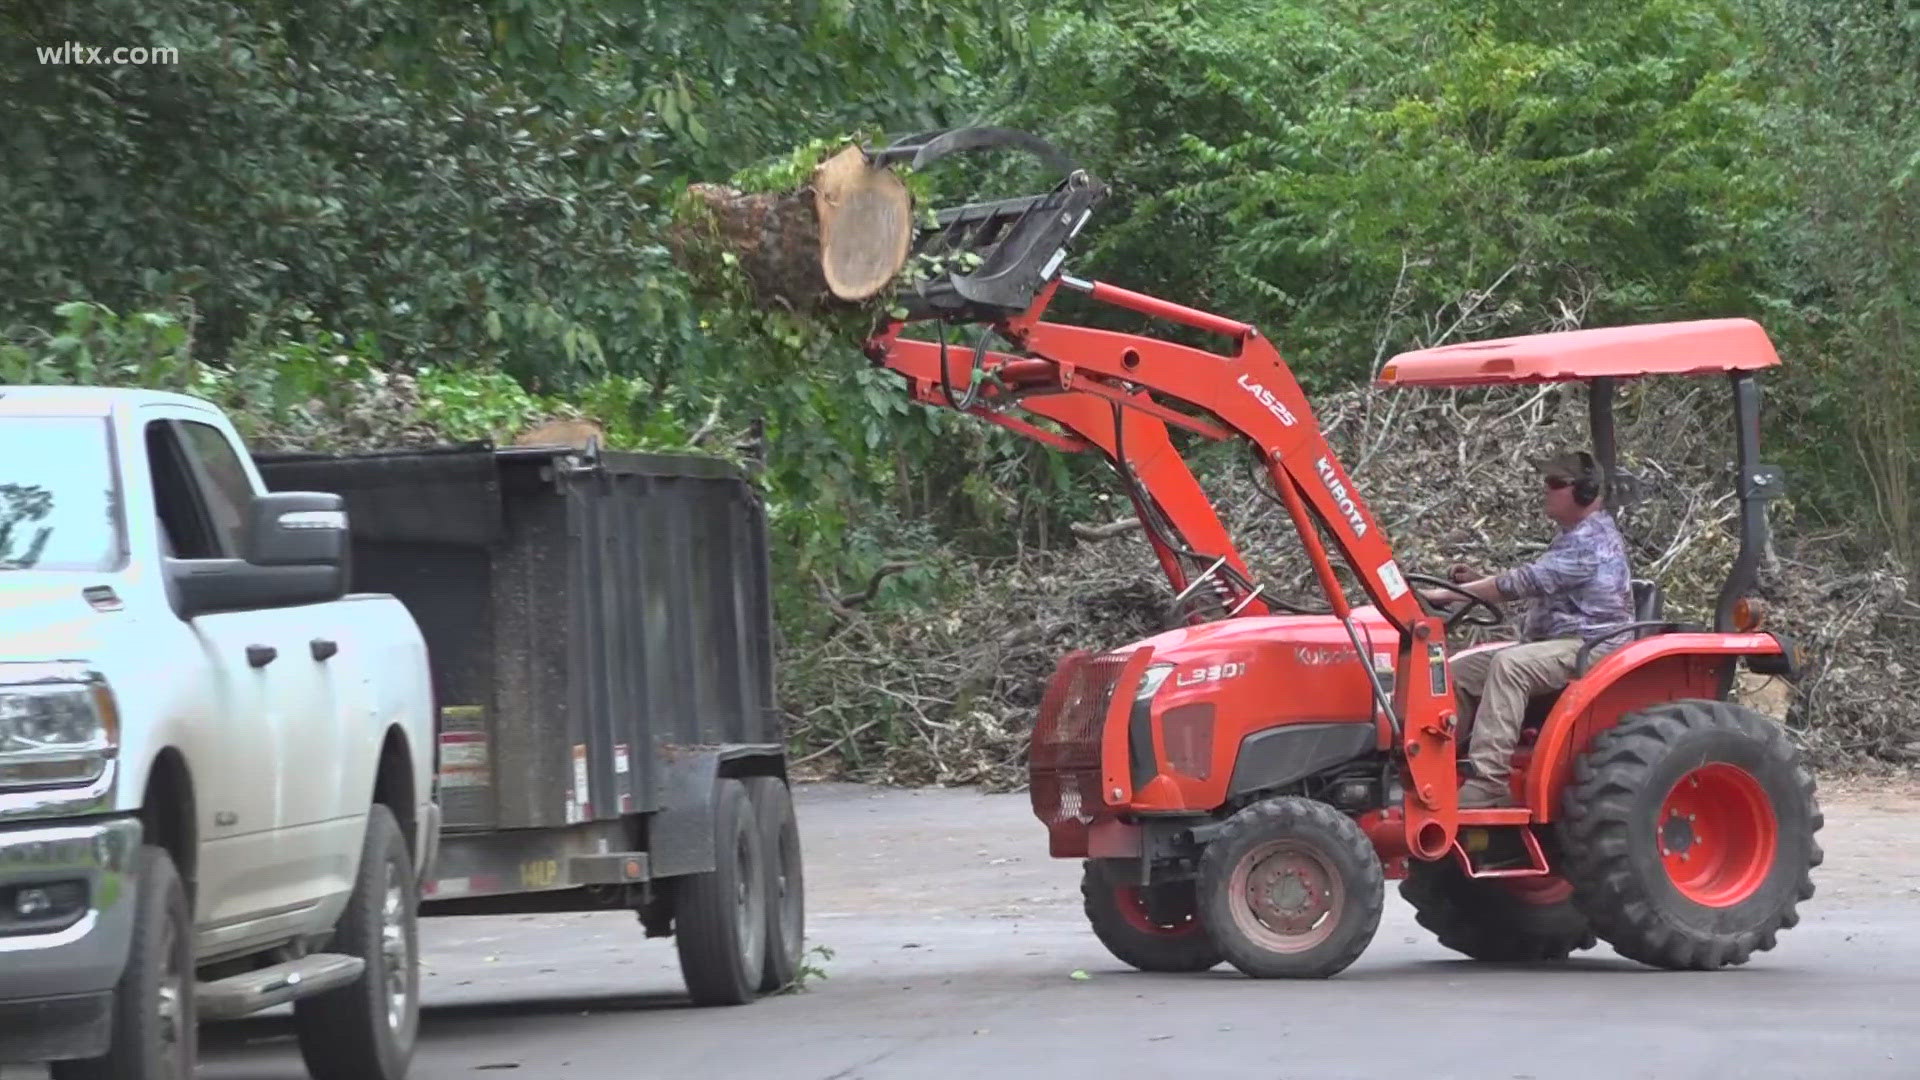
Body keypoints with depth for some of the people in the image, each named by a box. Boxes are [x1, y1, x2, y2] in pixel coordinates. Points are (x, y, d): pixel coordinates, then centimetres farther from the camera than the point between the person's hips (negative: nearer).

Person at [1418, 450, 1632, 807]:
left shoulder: (1593, 540, -15)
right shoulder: (1576, 537, 20)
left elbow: (1529, 581, -23)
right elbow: (1537, 586, 23)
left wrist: (1449, 595, -22)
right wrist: (1477, 583, 6)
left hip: (1589, 647, -11)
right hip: (1554, 645, 11)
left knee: (1509, 665, -36)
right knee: (1458, 671, -1)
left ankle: (1487, 780, -42)